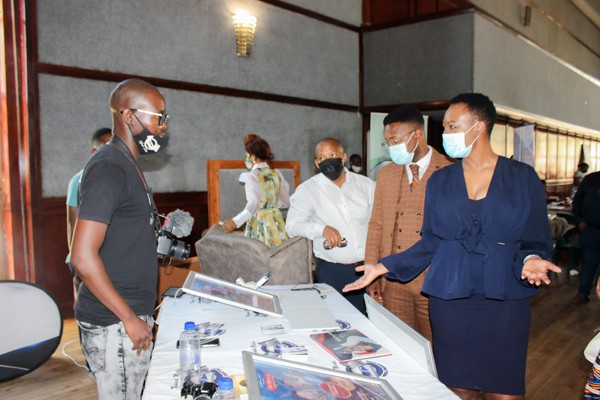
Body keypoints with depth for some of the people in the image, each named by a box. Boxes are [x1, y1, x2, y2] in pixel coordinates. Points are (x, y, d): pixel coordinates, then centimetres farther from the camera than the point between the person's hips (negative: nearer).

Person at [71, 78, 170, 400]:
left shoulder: (127, 165, 12)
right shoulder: (108, 169, -18)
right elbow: (83, 257, -23)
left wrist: (159, 228, 9)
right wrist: (130, 319, -20)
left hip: (131, 313, 9)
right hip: (114, 323, -9)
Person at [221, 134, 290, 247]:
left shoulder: (252, 176, -9)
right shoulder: (277, 174, 7)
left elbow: (255, 203, -25)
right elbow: (286, 201, 15)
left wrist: (236, 221, -32)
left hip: (259, 223, -5)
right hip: (277, 223, 5)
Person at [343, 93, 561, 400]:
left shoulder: (523, 178, 2)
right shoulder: (440, 181, 8)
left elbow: (536, 241, 4)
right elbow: (431, 242, 9)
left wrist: (530, 260, -19)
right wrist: (384, 267, 1)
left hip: (505, 299, -1)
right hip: (449, 299, 2)